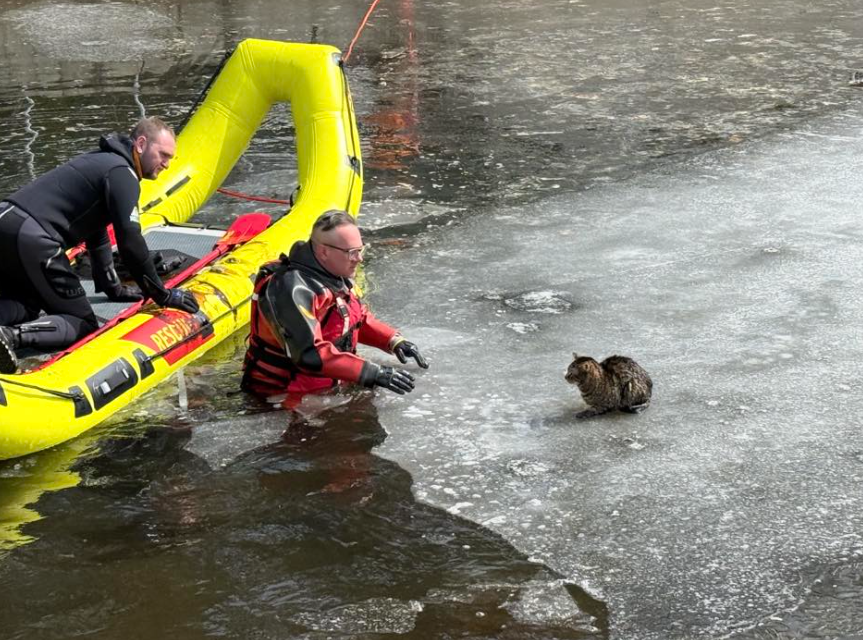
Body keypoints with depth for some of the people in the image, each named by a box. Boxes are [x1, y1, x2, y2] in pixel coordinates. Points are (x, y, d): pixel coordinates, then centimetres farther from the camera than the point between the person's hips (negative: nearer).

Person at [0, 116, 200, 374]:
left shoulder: (102, 161, 27)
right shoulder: (121, 173, -3)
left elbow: (97, 232, 34)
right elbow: (130, 242, -10)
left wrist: (112, 287, 37)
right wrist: (162, 295, -2)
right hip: (32, 240, -9)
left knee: (24, 309, 26)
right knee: (82, 325, 0)